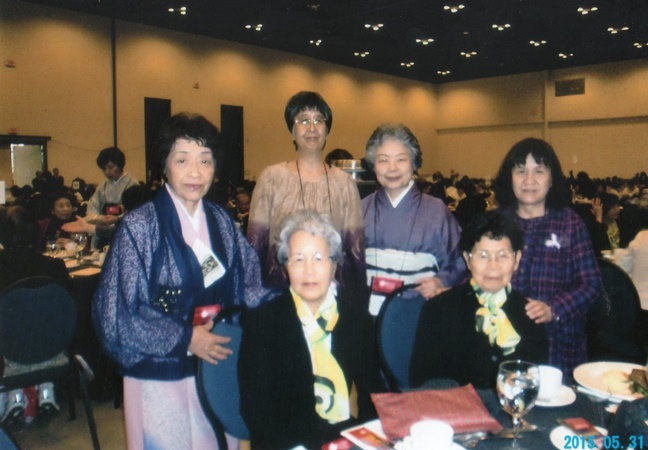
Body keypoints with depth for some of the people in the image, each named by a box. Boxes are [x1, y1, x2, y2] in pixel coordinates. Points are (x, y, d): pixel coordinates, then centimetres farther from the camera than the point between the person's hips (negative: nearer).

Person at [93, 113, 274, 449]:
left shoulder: (220, 221, 3)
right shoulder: (140, 226, -12)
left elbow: (251, 284, 3)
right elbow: (115, 311, -13)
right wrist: (185, 340, -14)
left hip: (217, 367, 5)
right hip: (160, 375, -4)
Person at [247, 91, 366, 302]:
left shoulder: (344, 183, 1)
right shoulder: (271, 177, -3)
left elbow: (356, 248, 3)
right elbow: (256, 243, 0)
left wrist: (359, 301, 1)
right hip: (280, 290, -1)